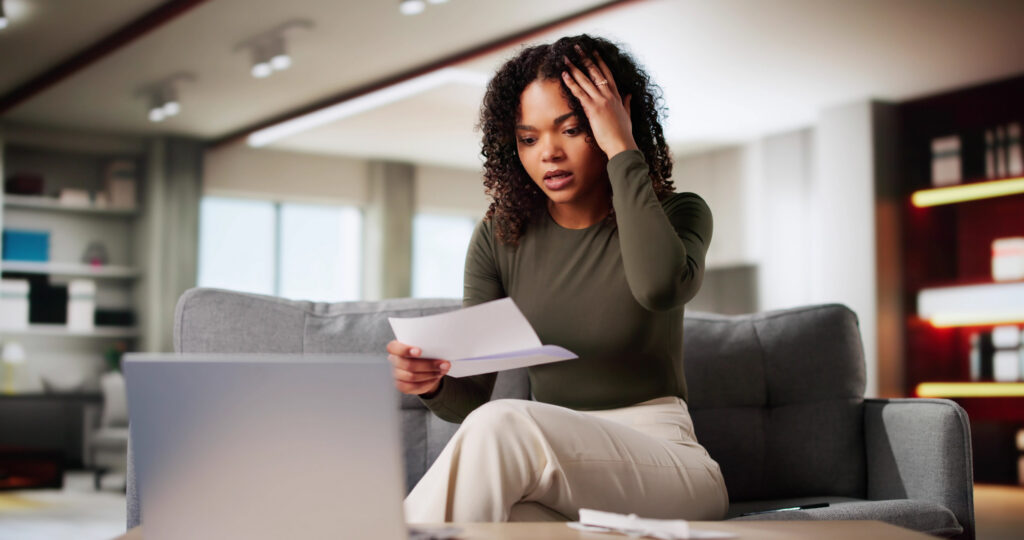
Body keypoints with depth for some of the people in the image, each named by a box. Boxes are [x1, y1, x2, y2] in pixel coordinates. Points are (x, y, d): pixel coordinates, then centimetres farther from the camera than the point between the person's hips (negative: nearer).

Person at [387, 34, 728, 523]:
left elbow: (660, 287, -27)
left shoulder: (676, 216, 0)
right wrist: (432, 382, -20)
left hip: (661, 458, -1)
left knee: (503, 426, -33)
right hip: (554, 474, 2)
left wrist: (623, 150, -17)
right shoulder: (500, 237, 7)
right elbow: (471, 399, 4)